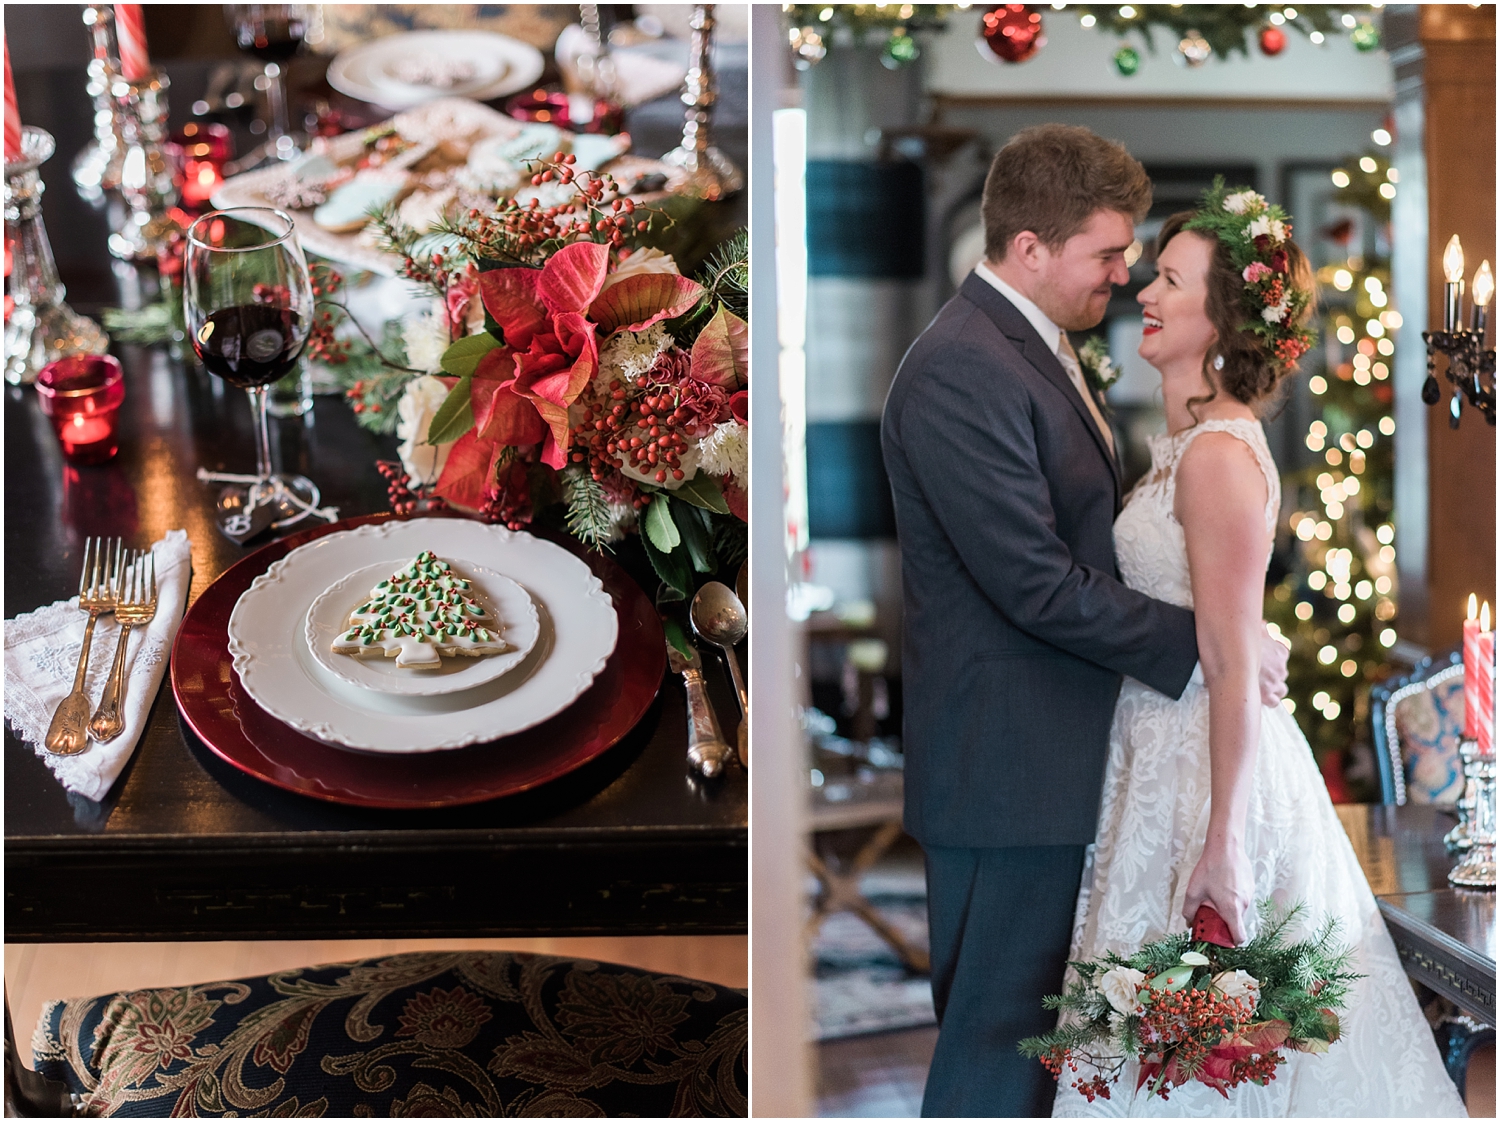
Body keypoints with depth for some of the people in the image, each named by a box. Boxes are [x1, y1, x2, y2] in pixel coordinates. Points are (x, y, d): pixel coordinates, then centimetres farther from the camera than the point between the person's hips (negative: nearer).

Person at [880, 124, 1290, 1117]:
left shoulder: (1040, 346, 12)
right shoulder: (961, 374, -21)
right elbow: (1039, 585, -23)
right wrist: (1203, 643, -15)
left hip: (1057, 751, 10)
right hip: (1009, 763, -10)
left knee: (1033, 1019, 17)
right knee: (998, 1031, -1)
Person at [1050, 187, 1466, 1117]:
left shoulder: (1218, 455, -19)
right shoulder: (1193, 439, 10)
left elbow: (1233, 664, -21)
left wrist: (1223, 842, -22)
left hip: (1205, 772, -9)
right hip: (1165, 753, 9)